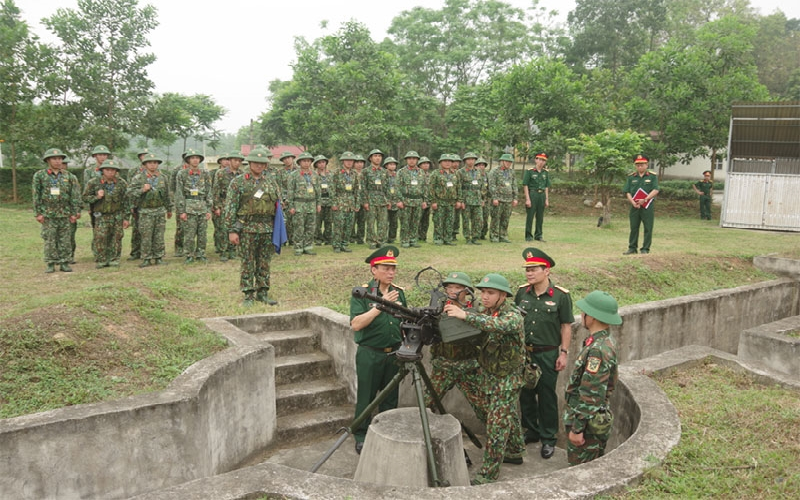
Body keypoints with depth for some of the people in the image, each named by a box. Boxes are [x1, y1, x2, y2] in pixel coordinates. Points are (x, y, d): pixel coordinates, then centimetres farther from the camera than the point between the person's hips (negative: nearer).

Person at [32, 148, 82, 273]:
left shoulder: (68, 176, 5)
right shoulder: (39, 175, 2)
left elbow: (75, 196, 5)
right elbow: (36, 196, 1)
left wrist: (75, 212, 0)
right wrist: (38, 213, -4)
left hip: (64, 214, 1)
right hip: (48, 214, -1)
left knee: (65, 240, 3)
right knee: (49, 240, 2)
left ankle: (64, 263, 11)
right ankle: (51, 264, 9)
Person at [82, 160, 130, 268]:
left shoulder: (121, 183, 0)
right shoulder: (94, 183, -4)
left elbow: (126, 201, 4)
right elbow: (85, 197, 2)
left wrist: (126, 218, 2)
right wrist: (96, 197, -17)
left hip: (117, 215, 1)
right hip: (101, 216, -1)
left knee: (116, 238, 2)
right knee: (100, 238, -8)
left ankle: (114, 260, 13)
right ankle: (101, 261, 3)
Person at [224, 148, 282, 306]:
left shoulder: (272, 181, 10)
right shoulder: (238, 182, -2)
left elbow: (278, 205, 14)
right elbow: (230, 207, -4)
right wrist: (232, 230, -10)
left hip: (267, 228, 3)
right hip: (247, 228, -3)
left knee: (264, 263, 9)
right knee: (247, 263, 2)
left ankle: (262, 292, 19)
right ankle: (248, 295, 9)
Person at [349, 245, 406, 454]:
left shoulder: (399, 292, 5)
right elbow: (356, 324, -24)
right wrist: (380, 306, -28)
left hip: (393, 354, 5)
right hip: (369, 354, -5)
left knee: (390, 398, 15)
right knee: (365, 398, 6)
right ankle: (361, 437, 21)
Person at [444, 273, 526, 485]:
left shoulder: (513, 315, -21)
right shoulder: (485, 313, 3)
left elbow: (498, 325, -43)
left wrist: (465, 315, -52)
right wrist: (452, 312, -19)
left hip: (507, 379, -7)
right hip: (488, 376, 7)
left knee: (497, 426, -4)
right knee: (508, 416, 23)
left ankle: (488, 473, 3)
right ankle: (515, 452, 40)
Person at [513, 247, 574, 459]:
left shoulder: (561, 295, -12)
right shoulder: (522, 292, 0)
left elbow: (566, 326, -6)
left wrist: (564, 352, -8)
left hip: (548, 354, -4)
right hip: (523, 352, 4)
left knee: (547, 396, 6)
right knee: (526, 394, 14)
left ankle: (548, 438, 20)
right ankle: (531, 431, 32)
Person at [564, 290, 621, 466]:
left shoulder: (597, 350, -26)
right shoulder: (607, 342, 5)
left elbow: (590, 396, -26)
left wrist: (577, 428, -20)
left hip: (587, 423, -10)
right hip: (598, 418, 10)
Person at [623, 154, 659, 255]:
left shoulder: (652, 176, 2)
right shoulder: (631, 177, 8)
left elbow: (656, 190, -7)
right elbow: (627, 192, 3)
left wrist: (645, 199, -17)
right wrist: (633, 202, -11)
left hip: (648, 206, -2)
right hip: (634, 207, 2)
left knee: (648, 228, 1)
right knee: (633, 228, 7)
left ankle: (645, 248, 9)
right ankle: (632, 248, 15)